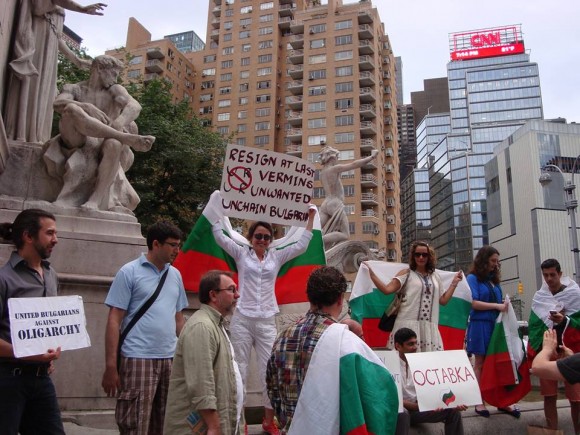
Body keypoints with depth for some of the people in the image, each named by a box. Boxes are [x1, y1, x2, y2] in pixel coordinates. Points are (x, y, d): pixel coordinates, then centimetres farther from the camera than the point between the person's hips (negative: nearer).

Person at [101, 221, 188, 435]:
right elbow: (114, 321, -6)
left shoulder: (175, 275, 12)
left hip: (170, 360, 6)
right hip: (138, 360, -5)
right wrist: (111, 366, -10)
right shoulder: (129, 272, -4)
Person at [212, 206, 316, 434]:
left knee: (269, 370, 4)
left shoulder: (277, 256, 9)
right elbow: (219, 237, -2)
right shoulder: (241, 253, 5)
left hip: (267, 322, 2)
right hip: (242, 320, -1)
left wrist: (310, 218, 7)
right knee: (239, 369, 5)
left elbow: (301, 245, 8)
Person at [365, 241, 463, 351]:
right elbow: (387, 289, -7)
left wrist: (454, 283, 18)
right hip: (408, 324, -4)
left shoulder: (435, 276, 18)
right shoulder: (406, 273, 4)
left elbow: (443, 300, 16)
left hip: (429, 326, 4)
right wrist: (370, 273, -14)